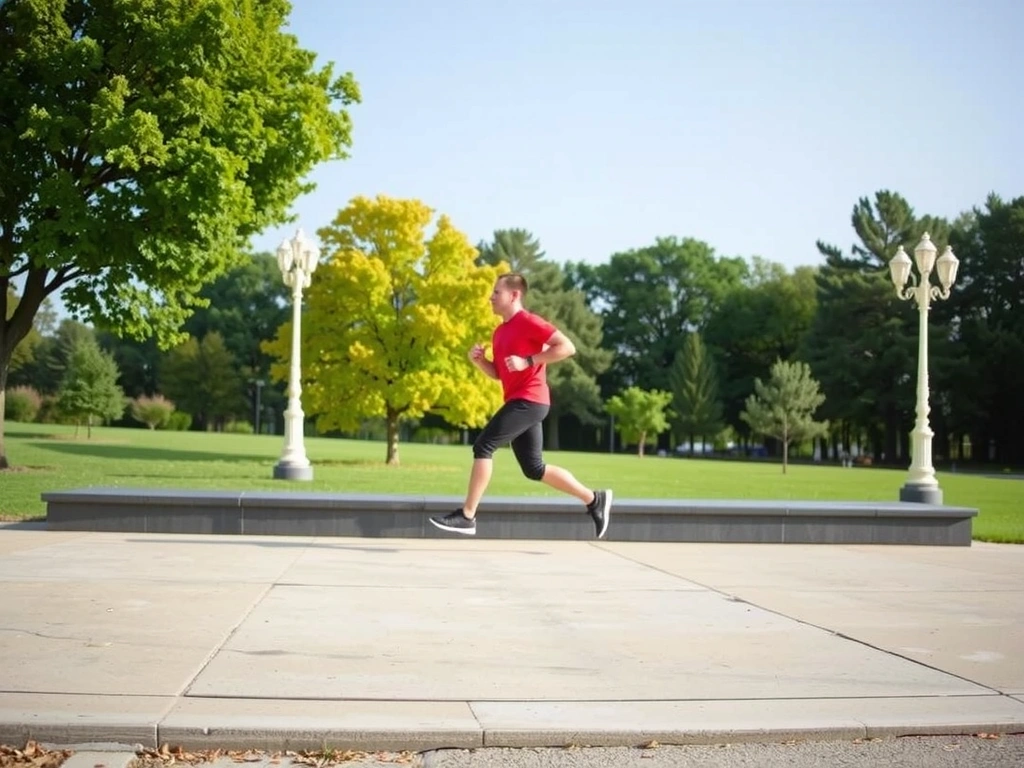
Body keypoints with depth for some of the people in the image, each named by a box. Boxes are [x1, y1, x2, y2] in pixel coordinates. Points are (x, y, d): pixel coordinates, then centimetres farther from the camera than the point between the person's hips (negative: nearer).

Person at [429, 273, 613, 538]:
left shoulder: (529, 322, -9)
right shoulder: (499, 331, 18)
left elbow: (568, 347, -16)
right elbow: (498, 373, 24)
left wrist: (528, 361, -20)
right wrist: (479, 359, 5)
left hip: (529, 400, -10)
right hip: (519, 402, 10)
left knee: (483, 446, -13)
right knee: (534, 469, 11)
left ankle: (467, 516, -9)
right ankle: (595, 500, 20)